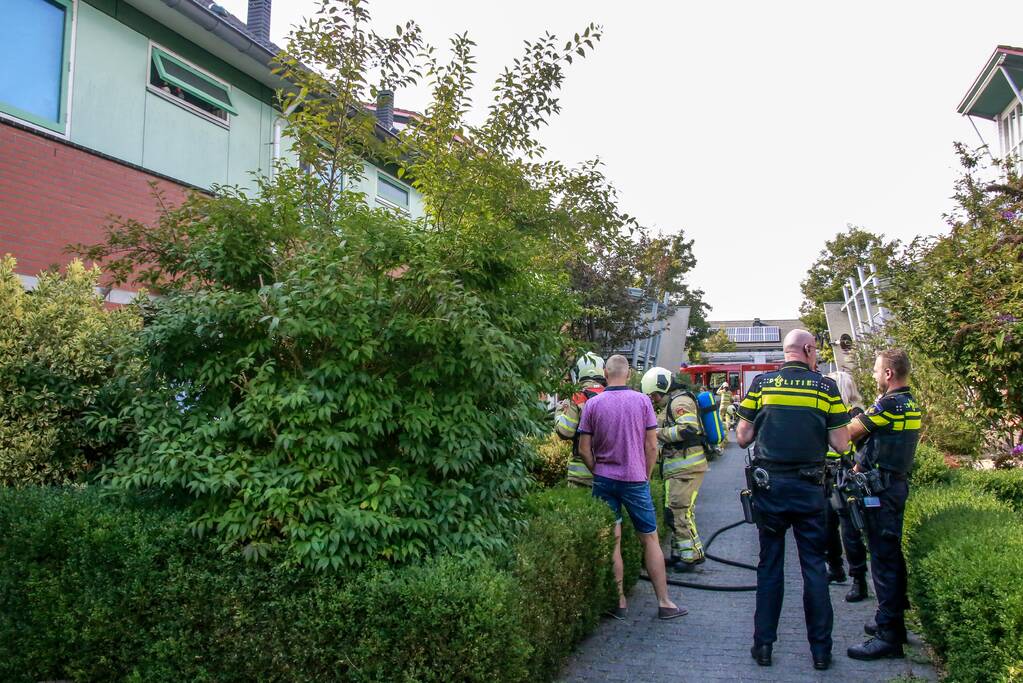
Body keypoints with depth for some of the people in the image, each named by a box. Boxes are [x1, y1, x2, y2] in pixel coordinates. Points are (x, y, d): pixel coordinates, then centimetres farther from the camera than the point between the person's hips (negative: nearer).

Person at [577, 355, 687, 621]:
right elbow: (651, 445, -3)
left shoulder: (592, 404, -3)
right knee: (650, 540, 9)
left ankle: (619, 601, 13)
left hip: (604, 479, 1)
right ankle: (664, 603, 15)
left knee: (612, 541, 7)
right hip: (635, 479, -1)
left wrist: (598, 472, 11)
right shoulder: (642, 401, -5)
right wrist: (646, 476, 9)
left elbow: (584, 450, -3)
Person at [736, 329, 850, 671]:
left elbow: (743, 438, -1)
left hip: (768, 486, 1)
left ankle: (763, 645, 16)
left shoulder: (761, 383, -1)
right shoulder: (826, 387, -2)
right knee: (814, 566, 11)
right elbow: (840, 443, -3)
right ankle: (820, 650, 18)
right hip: (809, 488, 0)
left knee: (769, 565, 11)